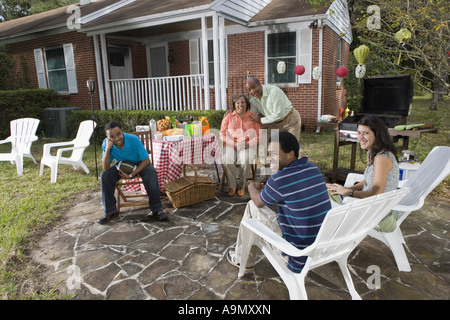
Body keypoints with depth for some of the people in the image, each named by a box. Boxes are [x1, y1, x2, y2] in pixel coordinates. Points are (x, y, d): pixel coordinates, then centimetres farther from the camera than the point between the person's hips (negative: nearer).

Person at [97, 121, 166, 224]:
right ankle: (110, 212, -8)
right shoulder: (106, 143, -22)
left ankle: (157, 209, -24)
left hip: (138, 164, -3)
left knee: (151, 172, -33)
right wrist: (108, 149, -40)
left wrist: (131, 175, -31)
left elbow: (146, 160, -25)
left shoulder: (134, 139, -30)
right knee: (105, 175, -22)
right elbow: (106, 168, -27)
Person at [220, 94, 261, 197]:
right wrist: (234, 144, -11)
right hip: (230, 145, 1)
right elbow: (222, 134, 5)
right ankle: (232, 186, -11)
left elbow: (258, 135, 5)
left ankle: (241, 186, -11)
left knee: (245, 160, -33)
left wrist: (247, 144, -13)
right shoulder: (228, 117, 10)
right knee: (227, 160, -31)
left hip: (248, 146, -1)